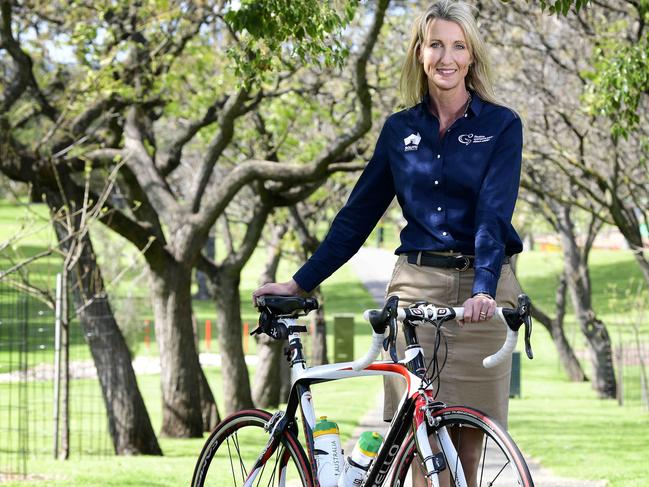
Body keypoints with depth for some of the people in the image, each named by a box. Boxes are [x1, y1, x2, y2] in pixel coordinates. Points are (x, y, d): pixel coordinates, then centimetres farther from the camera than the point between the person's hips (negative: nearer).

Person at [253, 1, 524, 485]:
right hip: (416, 286, 2)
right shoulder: (400, 129, 10)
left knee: (469, 441, -1)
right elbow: (358, 214, 14)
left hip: (481, 293, -2)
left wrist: (482, 290, -28)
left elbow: (494, 213, -13)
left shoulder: (501, 125, 0)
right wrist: (299, 283, 11)